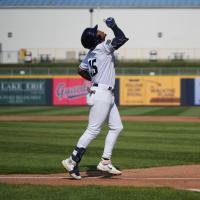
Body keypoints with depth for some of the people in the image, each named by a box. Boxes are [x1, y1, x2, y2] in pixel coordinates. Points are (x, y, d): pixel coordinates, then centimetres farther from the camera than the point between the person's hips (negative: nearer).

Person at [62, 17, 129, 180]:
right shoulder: (103, 47, -14)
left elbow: (81, 70, 18)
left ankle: (105, 162, 12)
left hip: (107, 95, 10)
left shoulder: (91, 53, 10)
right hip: (101, 94, -10)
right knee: (93, 130, -9)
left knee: (117, 127, 12)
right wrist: (113, 25, -5)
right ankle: (72, 161, -7)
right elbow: (122, 38, -19)